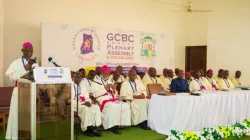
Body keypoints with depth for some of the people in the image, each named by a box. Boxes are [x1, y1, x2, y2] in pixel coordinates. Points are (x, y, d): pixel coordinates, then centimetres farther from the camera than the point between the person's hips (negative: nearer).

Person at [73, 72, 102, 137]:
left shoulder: (82, 86, 17)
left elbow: (87, 97, 14)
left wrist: (88, 102, -12)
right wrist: (82, 103, -22)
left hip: (83, 103, 6)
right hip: (74, 104, -6)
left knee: (96, 107, -19)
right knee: (86, 109, -35)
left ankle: (93, 127, -22)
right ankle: (87, 128, -22)